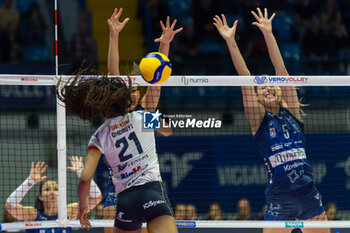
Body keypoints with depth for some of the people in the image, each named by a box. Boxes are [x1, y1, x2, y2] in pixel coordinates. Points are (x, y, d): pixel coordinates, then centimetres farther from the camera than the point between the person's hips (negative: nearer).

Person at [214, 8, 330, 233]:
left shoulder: (291, 112, 9)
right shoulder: (259, 119, 3)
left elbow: (281, 69, 5)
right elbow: (245, 78, -4)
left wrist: (269, 33, 0)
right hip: (279, 199, -3)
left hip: (309, 195, 3)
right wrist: (231, 41, -11)